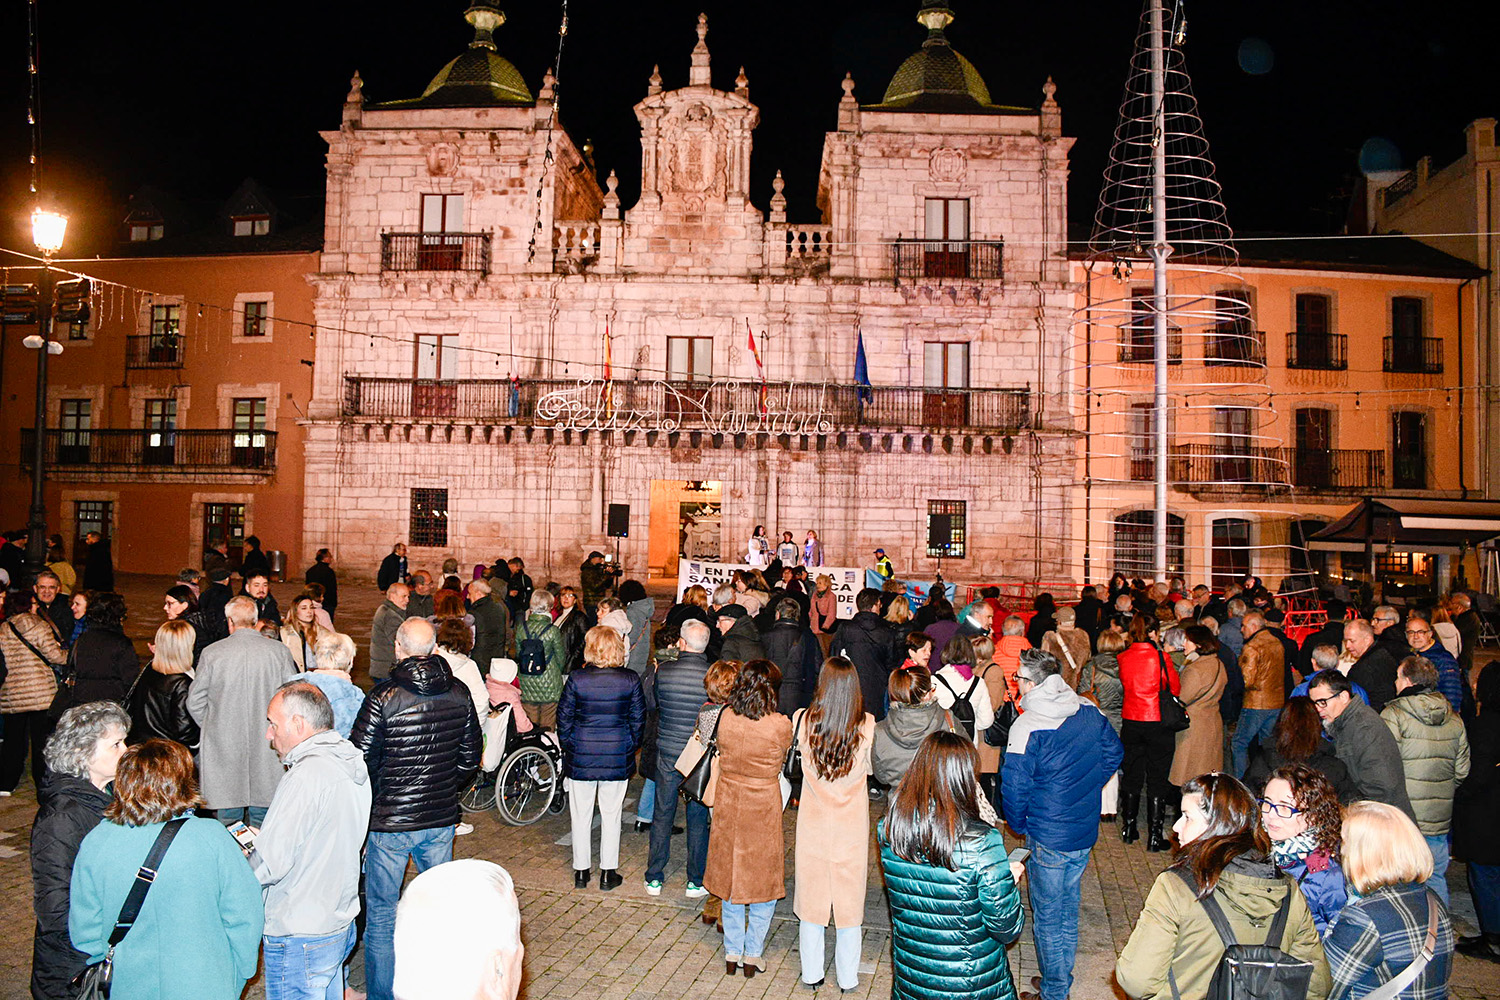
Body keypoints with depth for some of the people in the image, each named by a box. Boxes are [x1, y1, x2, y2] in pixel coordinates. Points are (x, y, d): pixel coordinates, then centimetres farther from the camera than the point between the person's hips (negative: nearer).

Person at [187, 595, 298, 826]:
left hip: (224, 746, -1)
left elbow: (195, 703, 0)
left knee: (228, 817, 10)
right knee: (261, 816, 12)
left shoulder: (212, 653, -6)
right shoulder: (279, 651, -4)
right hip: (267, 745, 1)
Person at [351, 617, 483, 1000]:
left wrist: (366, 808, 4)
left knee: (381, 914, 11)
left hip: (391, 823, -4)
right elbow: (471, 757, 6)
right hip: (442, 819, 5)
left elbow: (361, 761, -13)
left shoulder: (383, 698, -17)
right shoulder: (460, 695, -3)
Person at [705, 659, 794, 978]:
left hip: (728, 806, 3)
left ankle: (732, 954, 27)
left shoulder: (725, 717, -12)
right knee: (763, 882, 15)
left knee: (731, 879, 18)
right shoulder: (780, 725, -19)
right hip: (764, 808, -3)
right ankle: (752, 955, 22)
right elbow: (782, 758, 0)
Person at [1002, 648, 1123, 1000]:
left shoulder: (1028, 727, -22)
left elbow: (1014, 786, -19)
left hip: (1048, 838, -6)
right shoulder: (1090, 713, -4)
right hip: (1086, 831, 7)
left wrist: (1019, 825, -1)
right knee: (1069, 907, 22)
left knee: (1048, 916, 10)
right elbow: (1114, 753, 10)